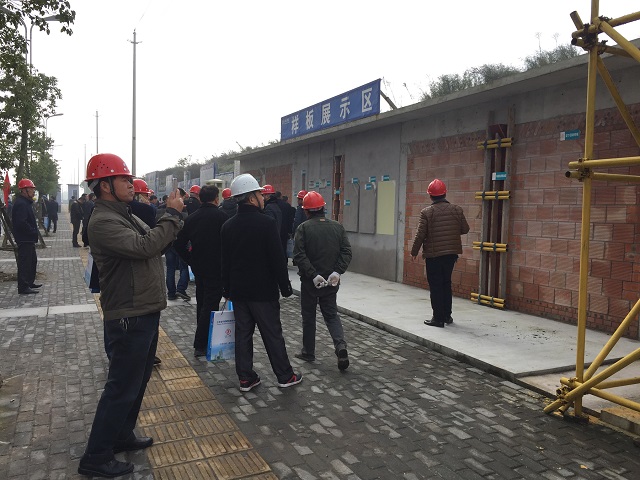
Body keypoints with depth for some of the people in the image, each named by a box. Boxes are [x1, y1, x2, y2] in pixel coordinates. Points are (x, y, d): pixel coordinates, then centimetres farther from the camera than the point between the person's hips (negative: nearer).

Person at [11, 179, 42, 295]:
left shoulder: (26, 202, 16)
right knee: (24, 262, -7)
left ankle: (30, 282, 31)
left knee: (32, 260, 20)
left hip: (28, 239, 11)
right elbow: (21, 223, -27)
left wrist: (34, 231, 11)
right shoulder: (21, 204, -18)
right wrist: (33, 231, -17)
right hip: (24, 239, -11)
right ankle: (23, 287, -3)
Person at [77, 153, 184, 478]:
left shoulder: (126, 215, 13)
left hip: (146, 312, 10)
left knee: (138, 380, 21)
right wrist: (172, 214, -21)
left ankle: (122, 436, 38)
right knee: (122, 388, 1)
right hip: (130, 318, -10)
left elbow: (156, 243, 12)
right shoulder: (103, 221, -19)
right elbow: (145, 246, -31)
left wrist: (174, 217, -3)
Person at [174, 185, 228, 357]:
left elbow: (179, 244, 5)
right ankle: (200, 345, -1)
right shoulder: (221, 216, -12)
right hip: (216, 268, -6)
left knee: (201, 303, 18)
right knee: (210, 305, -2)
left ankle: (202, 339, 28)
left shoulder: (191, 218, 5)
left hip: (198, 267, 6)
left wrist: (191, 260, 11)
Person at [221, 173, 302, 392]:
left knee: (242, 333, 11)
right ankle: (285, 376, 17)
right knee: (273, 334, 5)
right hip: (264, 291, -5)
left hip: (238, 290, 5)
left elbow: (225, 261, 10)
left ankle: (246, 378, 18)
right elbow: (277, 259, -16)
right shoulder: (266, 222, -16)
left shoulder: (228, 226, 4)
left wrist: (227, 289, 18)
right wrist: (285, 286, -7)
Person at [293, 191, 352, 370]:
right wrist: (337, 272, -9)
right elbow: (346, 252, -5)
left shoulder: (304, 228, -9)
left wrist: (313, 275, -17)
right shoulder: (337, 227, 1)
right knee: (331, 314, 14)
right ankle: (341, 345, -8)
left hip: (309, 281, -3)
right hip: (331, 281, 3)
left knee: (308, 316, 13)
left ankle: (308, 352, 24)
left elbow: (299, 255, -18)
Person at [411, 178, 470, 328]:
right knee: (446, 284, 18)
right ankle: (447, 315, 25)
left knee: (436, 286, 3)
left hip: (433, 255, -4)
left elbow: (420, 234, -12)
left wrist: (414, 252, 1)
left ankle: (438, 318, 6)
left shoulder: (427, 212, -12)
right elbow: (465, 229, 6)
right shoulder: (456, 210, 0)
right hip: (451, 253, 4)